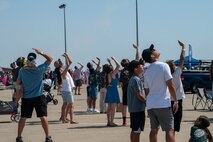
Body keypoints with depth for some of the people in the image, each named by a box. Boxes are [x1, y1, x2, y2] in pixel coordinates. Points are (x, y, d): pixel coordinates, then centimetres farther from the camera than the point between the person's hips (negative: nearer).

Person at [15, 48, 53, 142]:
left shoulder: (22, 71, -6)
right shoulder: (40, 69, -12)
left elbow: (18, 83, 6)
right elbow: (50, 59, -2)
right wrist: (41, 53, -3)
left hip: (26, 98, 2)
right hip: (39, 97, -2)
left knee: (23, 118, 9)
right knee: (43, 117, 0)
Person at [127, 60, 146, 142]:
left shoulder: (133, 79, 15)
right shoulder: (136, 79, -16)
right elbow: (139, 95, -18)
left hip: (133, 108, 10)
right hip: (138, 108, -10)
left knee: (134, 130, 14)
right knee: (137, 131, -7)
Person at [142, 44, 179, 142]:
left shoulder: (147, 71, 10)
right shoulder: (163, 66, -9)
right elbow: (170, 85, -11)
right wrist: (176, 101, -5)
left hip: (150, 104, 7)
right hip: (163, 104, -6)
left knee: (154, 129, 12)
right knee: (169, 130, -5)